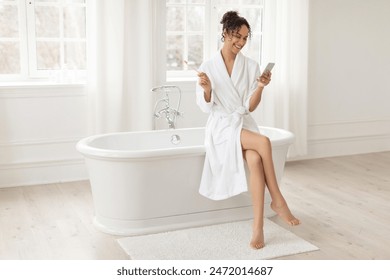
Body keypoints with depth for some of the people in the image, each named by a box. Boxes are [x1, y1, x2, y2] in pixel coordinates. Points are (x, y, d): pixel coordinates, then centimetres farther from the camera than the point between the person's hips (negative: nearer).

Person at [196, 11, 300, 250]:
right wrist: (207, 89, -20)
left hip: (244, 124, 2)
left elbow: (250, 107, 1)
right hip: (222, 126, -2)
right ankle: (278, 200, -19)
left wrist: (261, 87, -16)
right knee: (263, 142, -32)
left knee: (255, 160, -32)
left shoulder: (251, 66, 4)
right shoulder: (208, 67, 1)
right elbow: (206, 107, -1)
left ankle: (258, 227, -31)